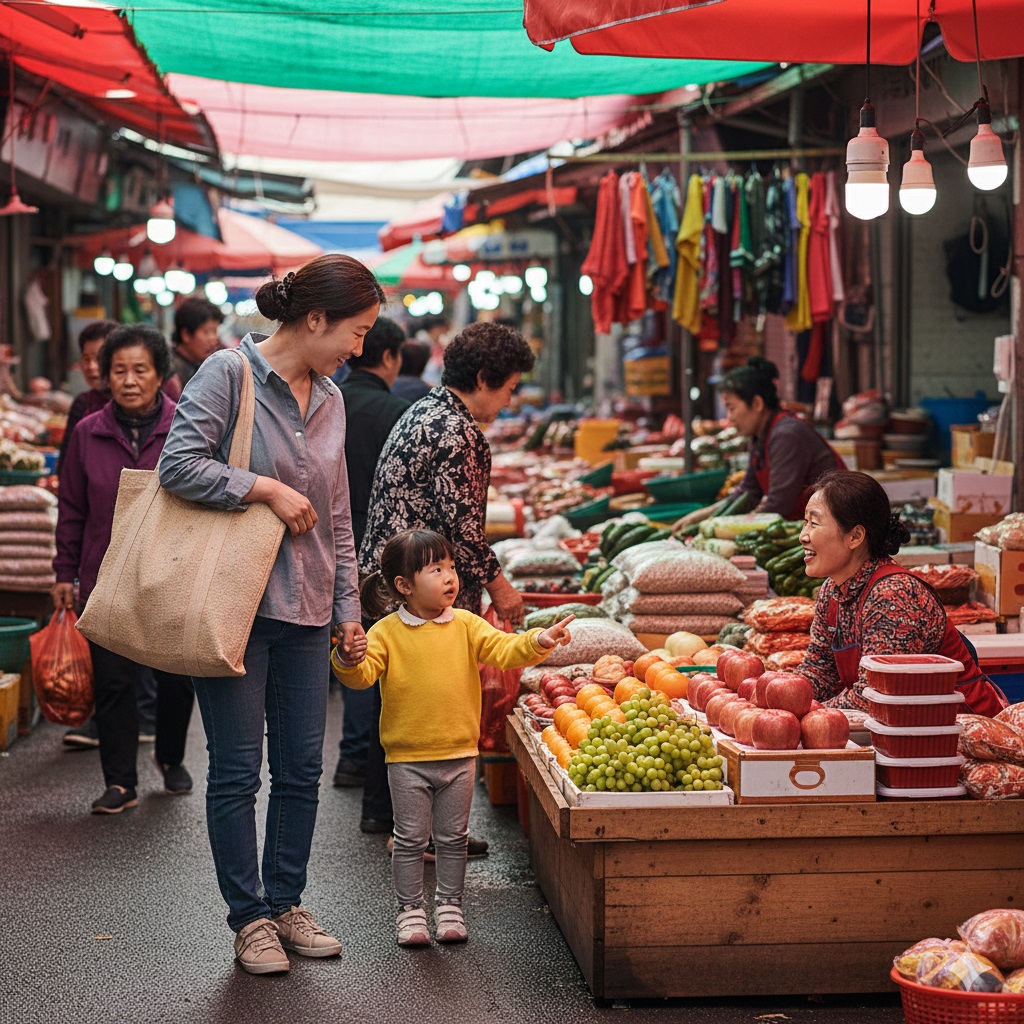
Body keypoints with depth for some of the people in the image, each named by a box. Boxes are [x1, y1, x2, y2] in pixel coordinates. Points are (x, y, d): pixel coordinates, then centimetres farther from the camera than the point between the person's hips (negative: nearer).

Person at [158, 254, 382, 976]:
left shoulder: (329, 399, 12)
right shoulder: (229, 374, -9)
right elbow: (179, 464, -18)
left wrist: (348, 607, 14)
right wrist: (269, 490, -16)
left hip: (305, 609, 6)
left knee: (302, 768, 10)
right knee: (238, 770, 2)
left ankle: (287, 904, 24)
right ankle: (250, 917, 14)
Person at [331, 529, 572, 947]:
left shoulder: (465, 625, 1)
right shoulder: (387, 632, -7)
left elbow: (504, 650, -7)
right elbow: (363, 674, -14)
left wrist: (537, 642, -25)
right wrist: (350, 660, -36)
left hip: (459, 754, 3)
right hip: (407, 759, -3)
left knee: (453, 837, 12)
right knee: (411, 838, 6)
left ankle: (449, 905, 24)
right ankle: (410, 909, 18)